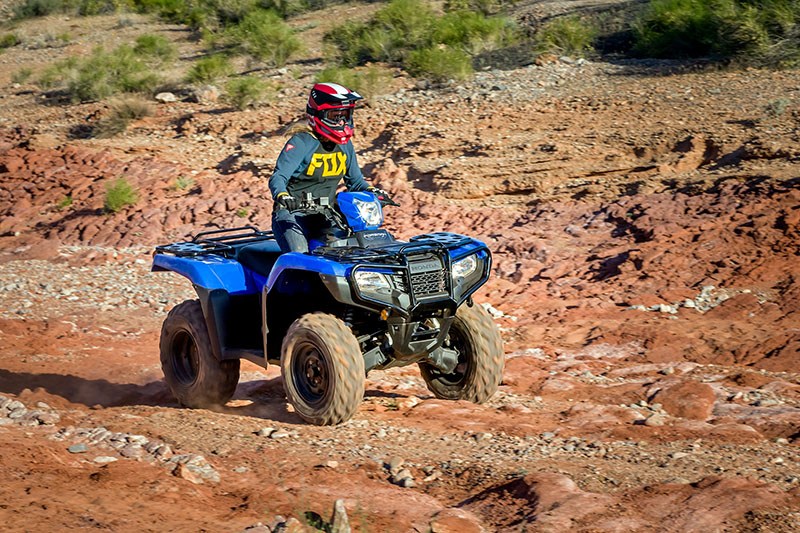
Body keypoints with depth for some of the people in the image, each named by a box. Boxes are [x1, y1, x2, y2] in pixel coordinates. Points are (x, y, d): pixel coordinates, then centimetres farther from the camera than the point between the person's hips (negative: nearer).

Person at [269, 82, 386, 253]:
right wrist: (282, 195, -39)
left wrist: (370, 191, -2)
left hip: (325, 217, 7)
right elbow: (278, 177, -17)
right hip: (293, 215, -7)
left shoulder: (345, 145, 11)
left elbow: (355, 180, 20)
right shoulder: (301, 143, -11)